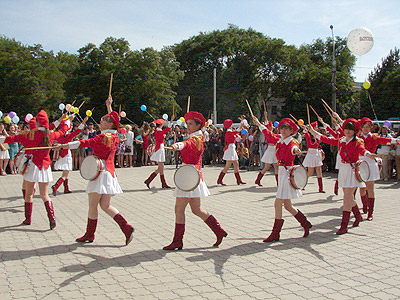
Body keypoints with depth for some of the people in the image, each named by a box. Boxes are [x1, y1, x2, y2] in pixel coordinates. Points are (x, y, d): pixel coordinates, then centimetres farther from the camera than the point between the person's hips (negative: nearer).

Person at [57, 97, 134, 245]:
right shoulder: (115, 137, 11)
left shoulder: (102, 137, -12)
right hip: (110, 171, 8)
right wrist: (109, 106, 42)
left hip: (100, 171, -8)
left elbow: (85, 143, -19)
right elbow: (113, 120, 29)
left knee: (93, 205, 2)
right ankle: (126, 227, 0)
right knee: (106, 206, 10)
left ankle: (90, 234, 11)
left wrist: (63, 145, -16)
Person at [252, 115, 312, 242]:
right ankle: (306, 224, 31)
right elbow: (269, 133, 30)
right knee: (287, 205, 13)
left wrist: (295, 150, -61)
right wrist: (259, 124, 39)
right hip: (282, 171, 8)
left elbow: (293, 148, -37)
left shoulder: (292, 142, -12)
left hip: (288, 172, -8)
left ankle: (275, 233, 1)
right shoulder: (279, 139, 10)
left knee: (278, 203, -8)